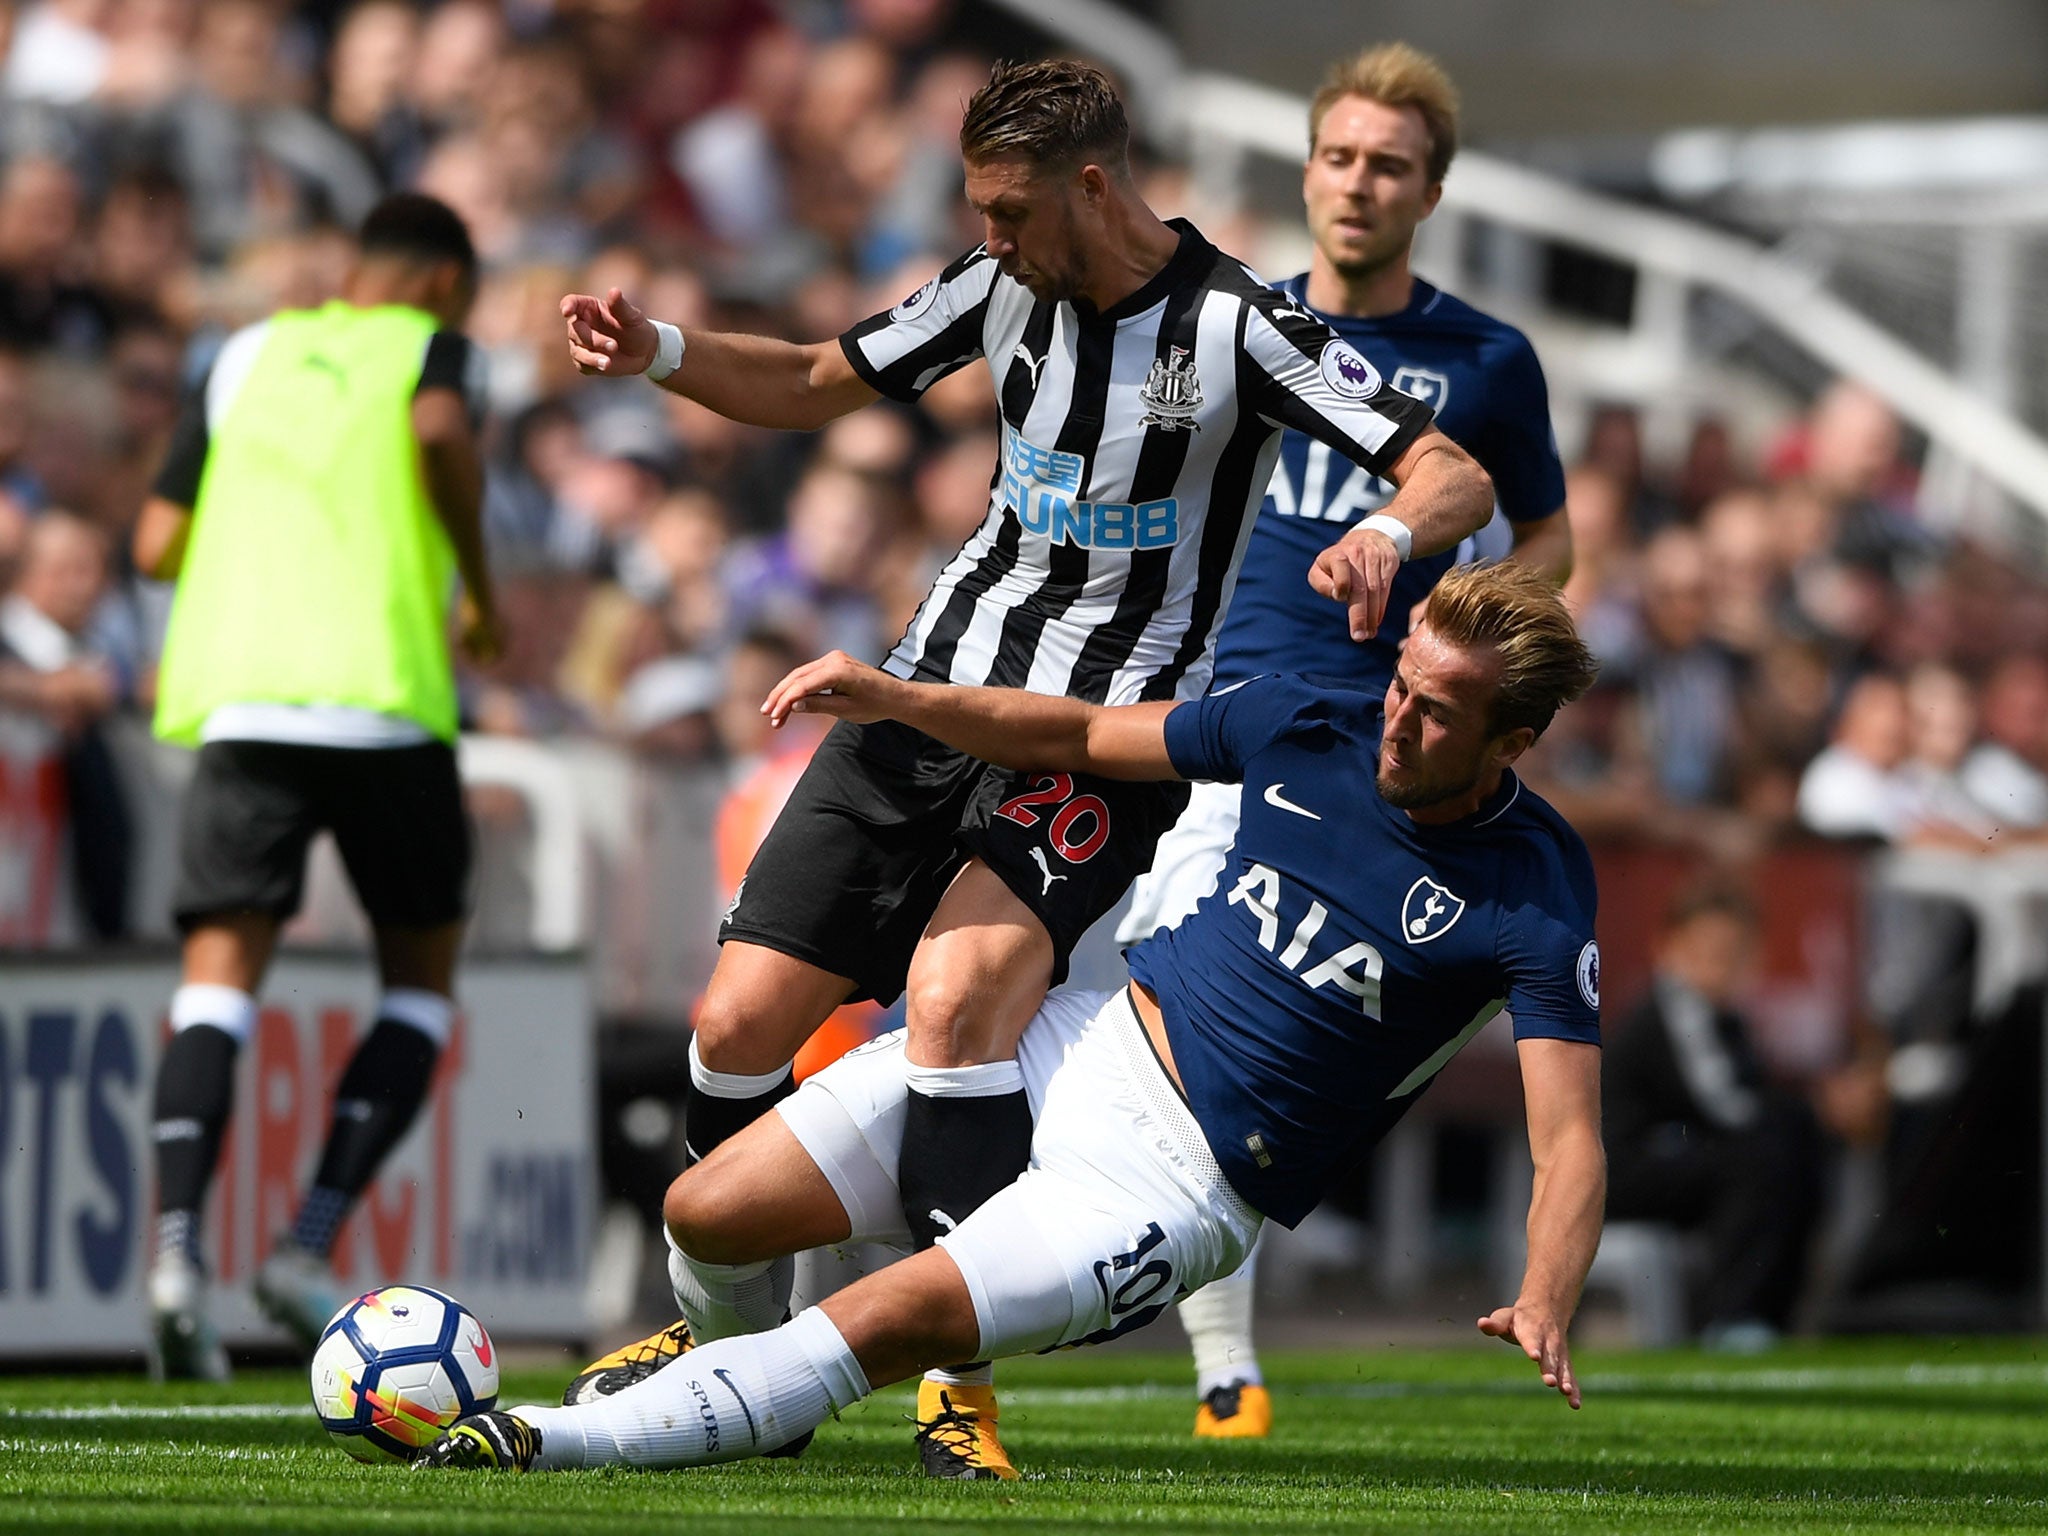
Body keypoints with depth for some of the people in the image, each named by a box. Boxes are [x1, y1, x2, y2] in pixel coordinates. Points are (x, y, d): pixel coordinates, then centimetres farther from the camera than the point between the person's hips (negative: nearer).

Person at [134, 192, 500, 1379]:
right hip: (382, 697, -3)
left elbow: (158, 544, 20)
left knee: (220, 975, -2)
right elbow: (443, 431, -15)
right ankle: (312, 1248, -3)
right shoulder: (428, 345, 10)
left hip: (235, 699, 3)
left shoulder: (247, 357, 22)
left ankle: (177, 1244, -25)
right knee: (422, 982, 12)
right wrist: (482, 589, -3)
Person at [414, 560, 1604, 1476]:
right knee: (705, 1212, -2)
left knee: (893, 1321, -27)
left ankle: (563, 1443, -23)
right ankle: (734, 1354, 33)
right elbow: (1082, 735, 13)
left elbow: (1571, 1142, -24)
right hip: (1088, 1044, 6)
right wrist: (896, 699, -1)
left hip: (1184, 1182, -5)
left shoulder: (1537, 899, -17)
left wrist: (1546, 1310, -43)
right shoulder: (1312, 724, -2)